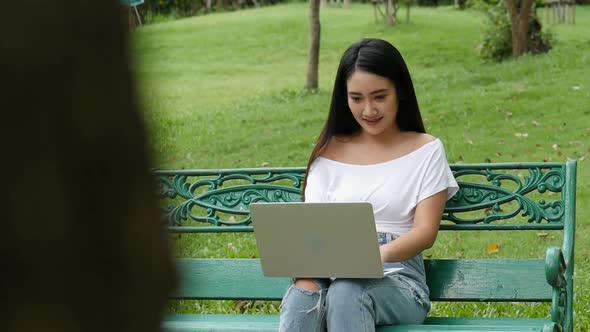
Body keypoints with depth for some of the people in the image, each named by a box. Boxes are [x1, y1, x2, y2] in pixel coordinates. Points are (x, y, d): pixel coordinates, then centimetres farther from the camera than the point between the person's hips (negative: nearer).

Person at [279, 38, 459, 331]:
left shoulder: (425, 150, 9)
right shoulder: (330, 152, 18)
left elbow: (426, 231, -1)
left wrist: (379, 254, -24)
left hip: (398, 277, -2)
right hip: (332, 274, 2)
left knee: (346, 292, -37)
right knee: (302, 295, -34)